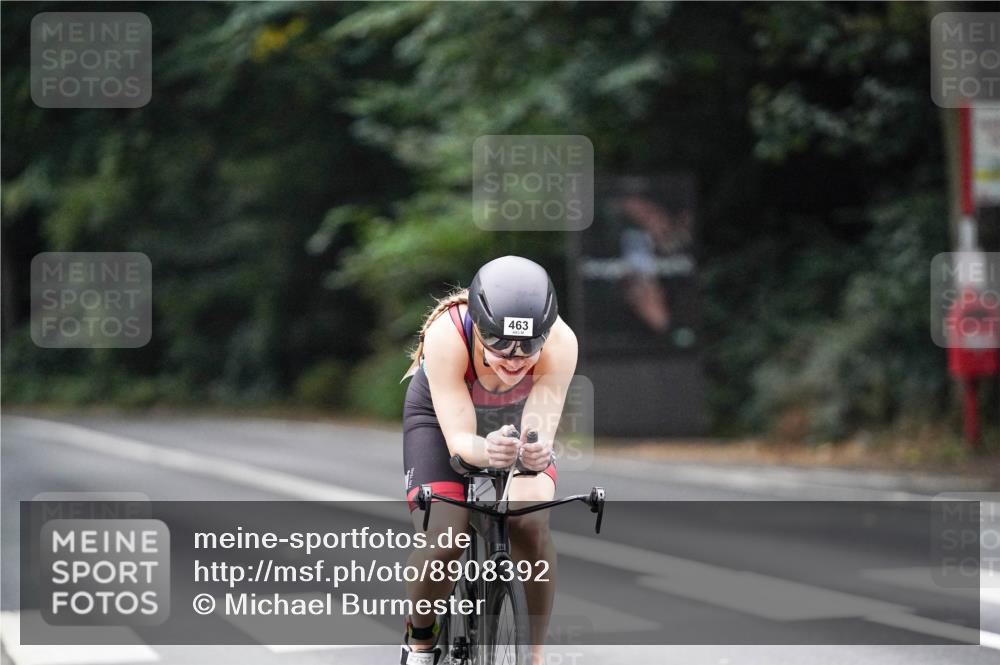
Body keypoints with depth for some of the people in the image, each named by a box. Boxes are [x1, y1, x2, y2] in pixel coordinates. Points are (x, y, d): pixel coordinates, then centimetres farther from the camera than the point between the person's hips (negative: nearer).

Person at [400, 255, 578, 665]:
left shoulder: (560, 343, -36)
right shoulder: (446, 337, -40)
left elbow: (540, 432, -36)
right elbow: (458, 439, -39)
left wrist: (535, 454, -60)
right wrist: (485, 451, -61)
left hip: (518, 419, 1)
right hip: (443, 418, -1)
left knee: (533, 523, -25)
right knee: (444, 539, -21)